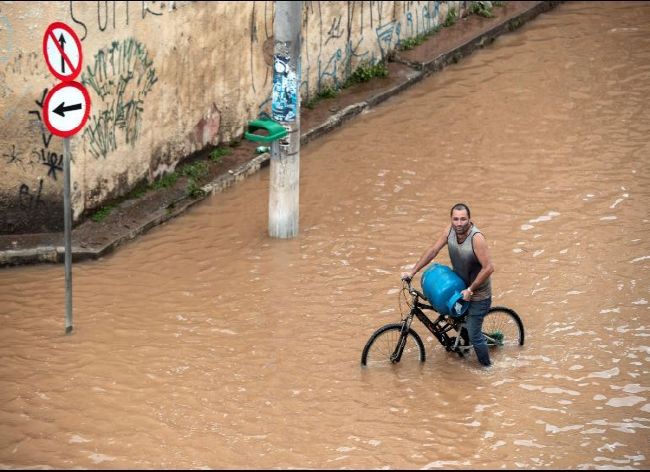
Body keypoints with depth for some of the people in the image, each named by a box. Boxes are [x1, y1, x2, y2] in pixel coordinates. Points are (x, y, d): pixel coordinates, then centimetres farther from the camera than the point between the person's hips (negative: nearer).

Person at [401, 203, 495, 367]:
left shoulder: (476, 238, -31)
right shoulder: (450, 230, -12)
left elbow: (489, 268, -30)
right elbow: (433, 250, 0)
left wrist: (470, 290, -24)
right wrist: (412, 272, -1)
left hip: (478, 293, -7)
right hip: (460, 285, 7)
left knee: (474, 335, 0)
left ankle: (487, 366, 23)